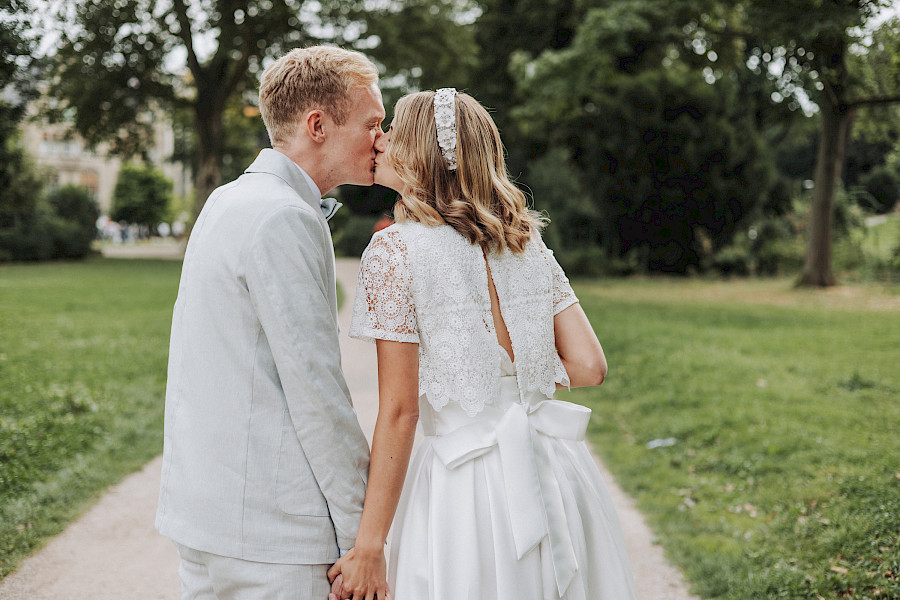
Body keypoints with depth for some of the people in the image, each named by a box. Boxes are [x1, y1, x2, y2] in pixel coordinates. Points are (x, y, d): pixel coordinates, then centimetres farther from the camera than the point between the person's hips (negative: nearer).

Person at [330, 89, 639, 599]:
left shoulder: (394, 249, -10)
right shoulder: (526, 240, 6)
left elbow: (398, 411, -13)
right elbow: (589, 366, 3)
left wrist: (367, 548, -10)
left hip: (469, 480, -5)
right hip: (556, 474, 6)